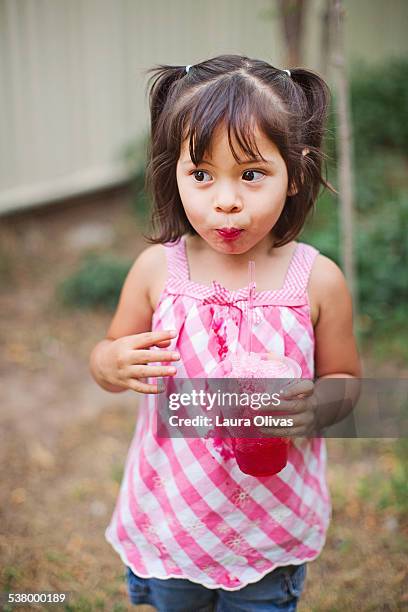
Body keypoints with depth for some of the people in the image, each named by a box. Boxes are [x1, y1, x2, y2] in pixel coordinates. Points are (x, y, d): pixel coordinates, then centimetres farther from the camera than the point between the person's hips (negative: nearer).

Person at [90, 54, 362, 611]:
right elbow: (110, 357, 1)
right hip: (170, 511, 1)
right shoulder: (158, 268, -12)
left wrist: (317, 407, -22)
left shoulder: (318, 281, -14)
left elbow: (345, 377, -1)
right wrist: (112, 364, -22)